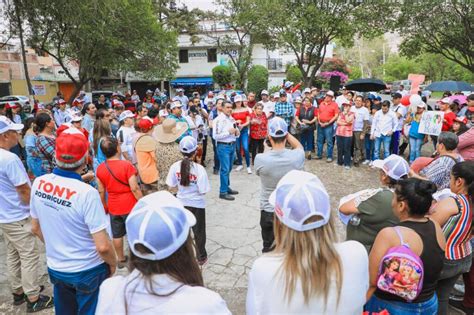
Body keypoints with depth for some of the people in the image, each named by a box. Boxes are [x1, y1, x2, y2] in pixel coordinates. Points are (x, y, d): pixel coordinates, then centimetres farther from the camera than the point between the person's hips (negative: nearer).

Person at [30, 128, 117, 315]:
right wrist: (113, 264, -6)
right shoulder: (87, 193, -27)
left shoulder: (39, 183, -10)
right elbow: (102, 246, -25)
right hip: (87, 271, -5)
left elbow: (36, 228, 5)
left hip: (55, 268, 5)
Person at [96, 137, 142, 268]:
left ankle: (121, 260, 31)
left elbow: (101, 191, 4)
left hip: (113, 208, 4)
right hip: (130, 207, -4)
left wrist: (104, 206, 18)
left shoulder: (100, 168, -5)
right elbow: (134, 189, -19)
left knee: (117, 235, 17)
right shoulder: (126, 165, -20)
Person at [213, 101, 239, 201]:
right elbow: (215, 136, -18)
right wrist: (228, 132, -18)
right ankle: (223, 192, 3)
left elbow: (236, 134, 20)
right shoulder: (218, 120, -11)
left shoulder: (232, 119, 11)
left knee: (229, 169, 16)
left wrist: (237, 133, -3)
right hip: (223, 146, -7)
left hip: (232, 145, 7)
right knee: (225, 169, -5)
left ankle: (227, 187, 30)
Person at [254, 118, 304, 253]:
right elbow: (299, 146, 8)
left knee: (269, 250, 18)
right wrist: (285, 132, 3)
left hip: (268, 212, -1)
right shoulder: (296, 156, -19)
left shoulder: (260, 159, -22)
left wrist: (266, 150, 12)